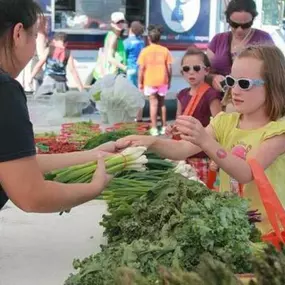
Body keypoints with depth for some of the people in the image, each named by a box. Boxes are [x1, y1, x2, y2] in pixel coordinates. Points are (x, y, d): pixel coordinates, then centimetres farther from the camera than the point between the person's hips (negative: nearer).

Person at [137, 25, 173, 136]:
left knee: (153, 103, 3)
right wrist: (169, 81, 11)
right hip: (162, 81, 2)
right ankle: (164, 127, 19)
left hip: (149, 81, -2)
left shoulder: (145, 51, -5)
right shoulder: (165, 50, 0)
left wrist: (140, 82, 2)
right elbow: (169, 68, 0)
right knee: (162, 103, 15)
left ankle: (154, 128, 1)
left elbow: (141, 68, -6)